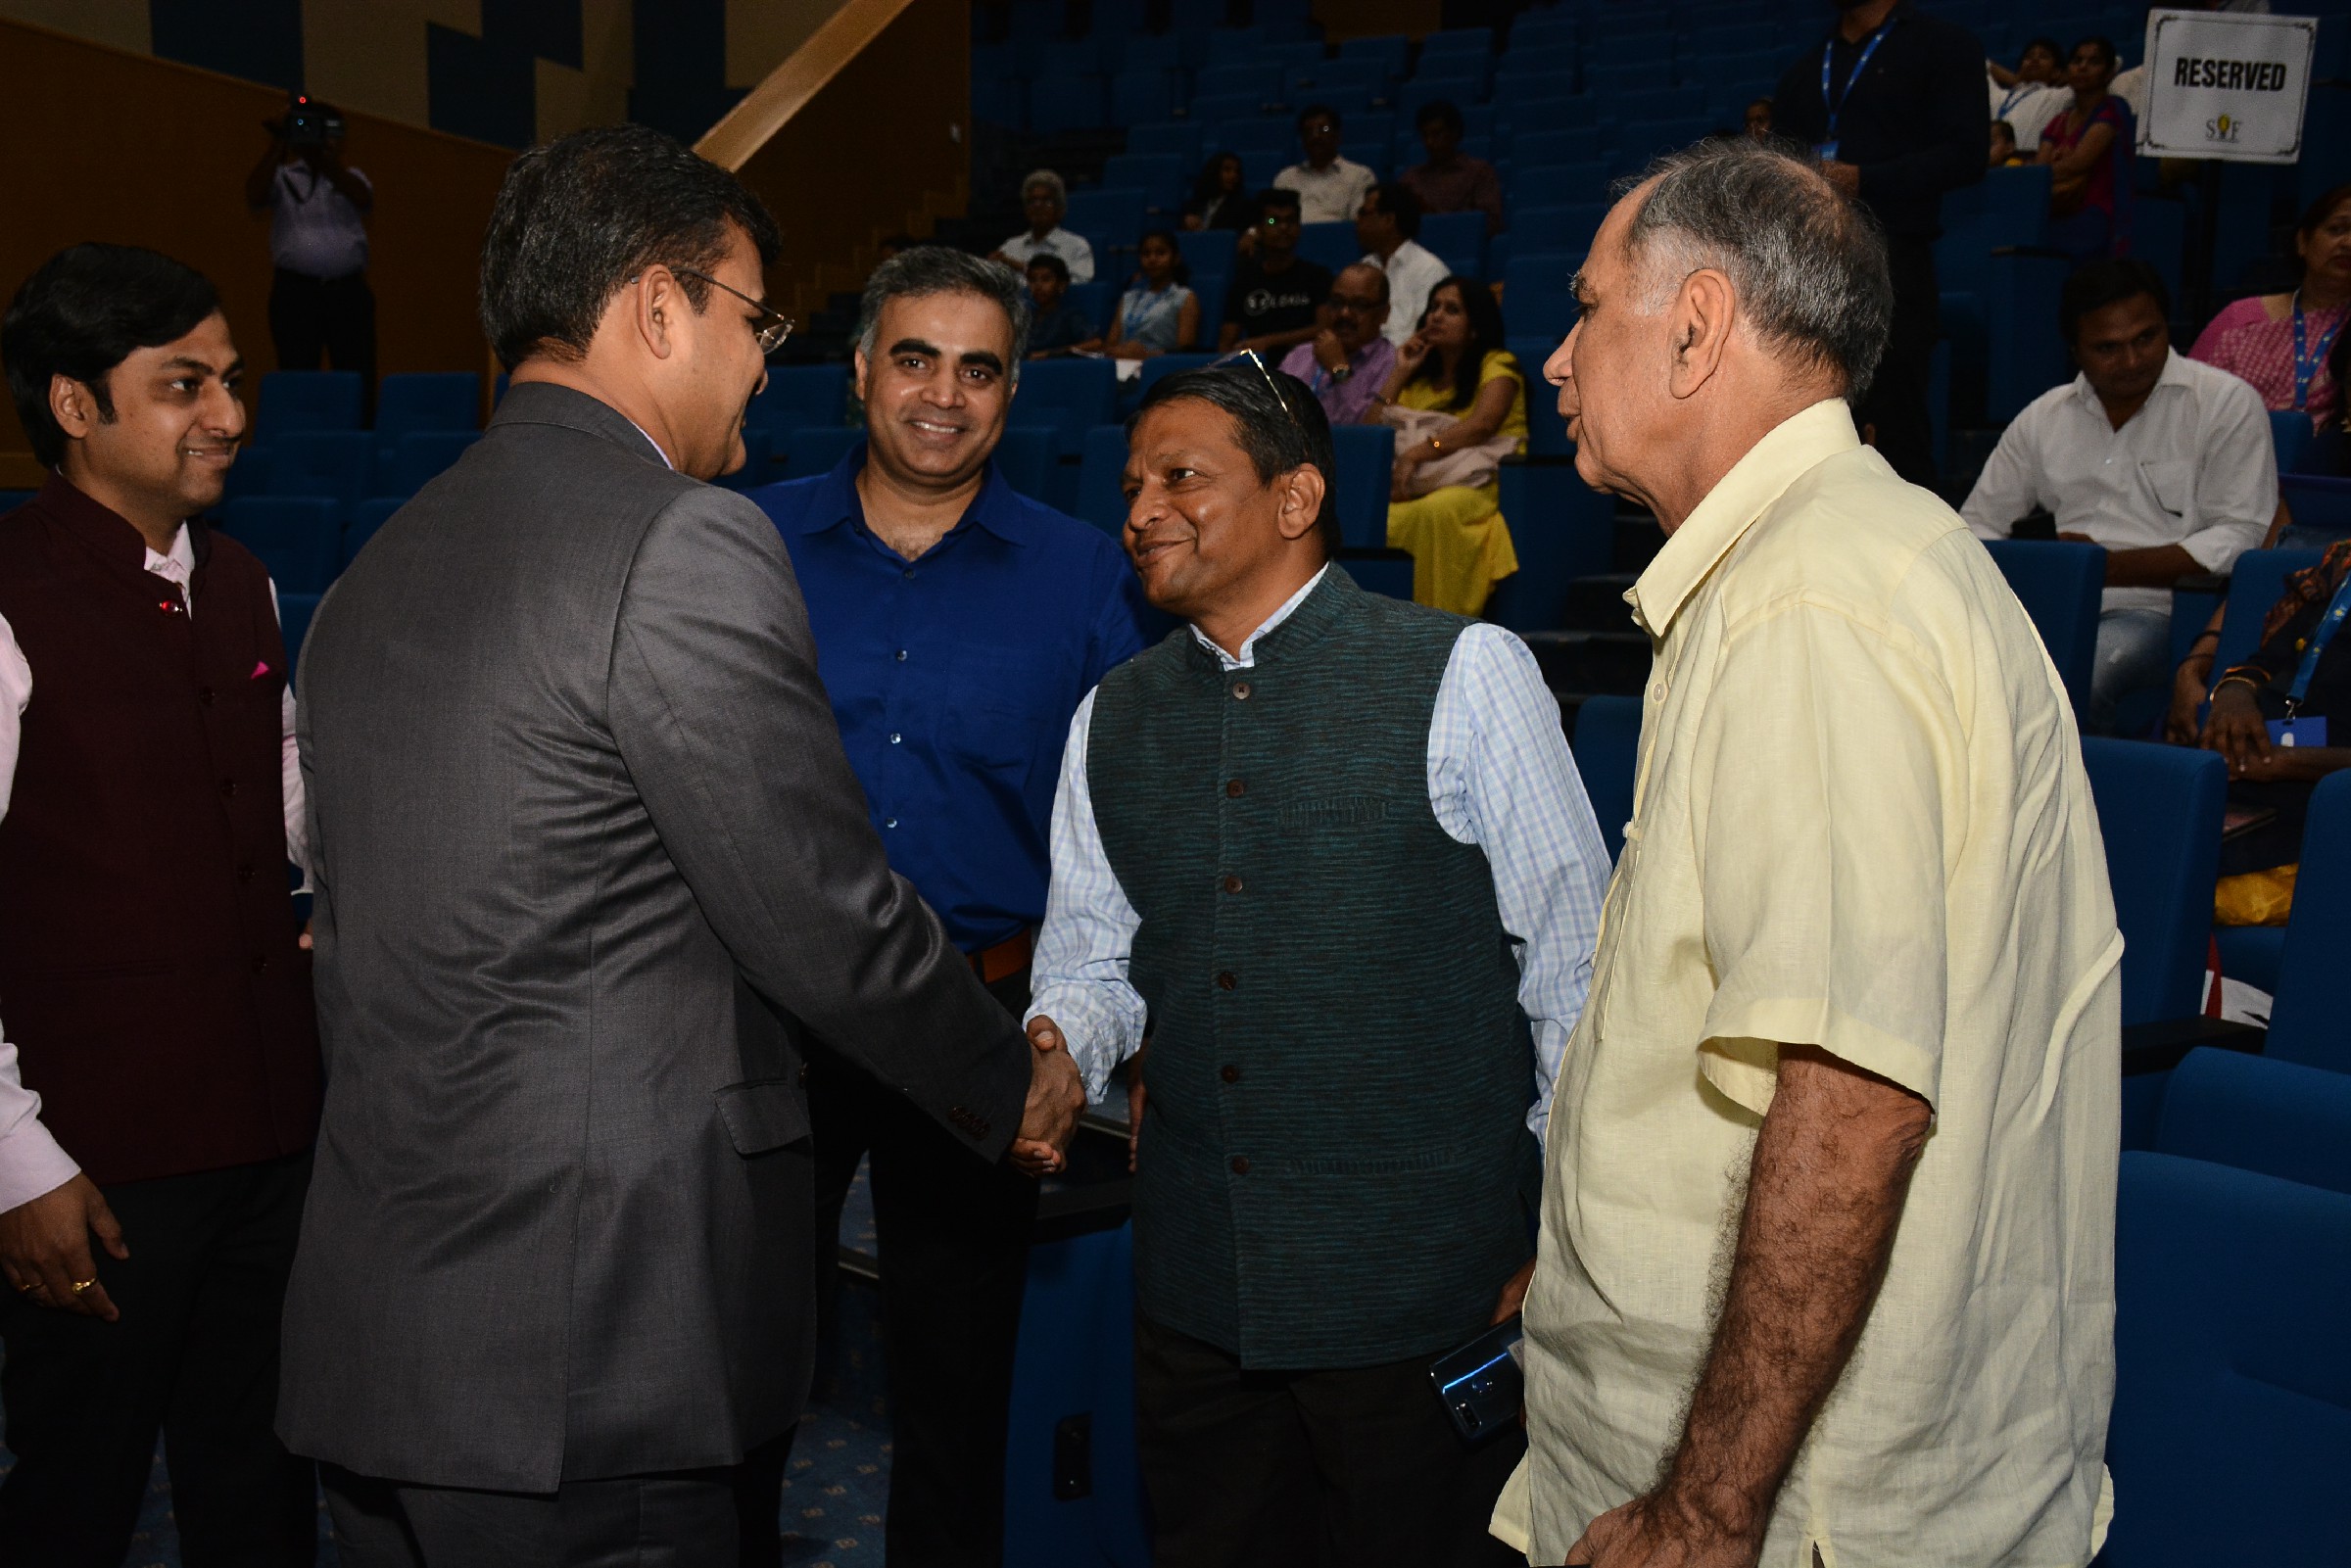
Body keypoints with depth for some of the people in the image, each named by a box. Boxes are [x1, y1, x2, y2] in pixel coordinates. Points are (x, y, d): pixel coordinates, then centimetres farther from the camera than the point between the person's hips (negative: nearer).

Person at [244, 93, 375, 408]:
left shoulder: (350, 177, 18)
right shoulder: (282, 176, 14)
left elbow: (364, 199, -4)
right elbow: (254, 196, -5)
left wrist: (326, 155, -14)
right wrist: (277, 145, -10)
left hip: (347, 290, 1)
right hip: (295, 291, -1)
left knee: (358, 379, -4)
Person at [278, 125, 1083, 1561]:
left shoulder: (374, 571, 12)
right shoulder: (689, 543, -14)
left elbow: (368, 956, 15)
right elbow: (830, 919, -14)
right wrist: (1016, 1088, 4)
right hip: (602, 1356, -8)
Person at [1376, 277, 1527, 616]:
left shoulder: (1497, 366, 7)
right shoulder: (1418, 374, 24)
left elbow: (1482, 424, -14)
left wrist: (1415, 454, -24)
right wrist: (1399, 373, 12)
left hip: (1474, 484, -4)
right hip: (1416, 485, 4)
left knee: (1436, 510, -40)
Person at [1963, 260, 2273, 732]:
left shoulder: (2227, 403, 4)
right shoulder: (2044, 417, 17)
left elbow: (2240, 539, -4)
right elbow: (1979, 522, 19)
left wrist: (2106, 566, -13)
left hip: (2153, 607, -4)